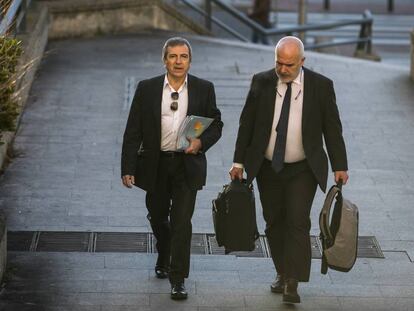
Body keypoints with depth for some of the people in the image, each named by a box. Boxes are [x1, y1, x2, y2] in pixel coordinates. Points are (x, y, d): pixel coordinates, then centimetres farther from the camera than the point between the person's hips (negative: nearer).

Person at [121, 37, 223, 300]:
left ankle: (178, 279, -1)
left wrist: (201, 142, -15)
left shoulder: (204, 89, -1)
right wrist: (128, 167, -7)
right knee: (157, 217, 17)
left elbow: (216, 125, 6)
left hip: (187, 164, -2)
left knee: (182, 222, -7)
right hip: (155, 164, 2)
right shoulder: (147, 89, -3)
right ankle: (164, 259, 45)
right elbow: (133, 131, -2)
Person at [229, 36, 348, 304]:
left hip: (303, 170, -2)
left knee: (298, 222, -12)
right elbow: (247, 124, 3)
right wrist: (239, 161, 1)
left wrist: (340, 166, -3)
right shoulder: (261, 82, -3)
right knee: (275, 223, 10)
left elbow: (332, 128, -1)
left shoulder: (321, 86, -7)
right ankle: (283, 274, 25)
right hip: (268, 168, 3)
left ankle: (292, 284, -11)